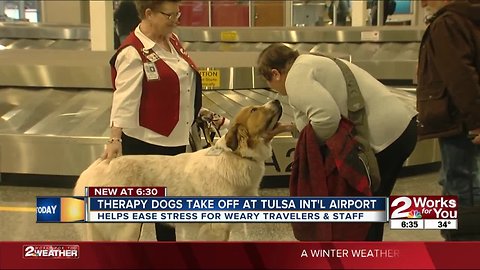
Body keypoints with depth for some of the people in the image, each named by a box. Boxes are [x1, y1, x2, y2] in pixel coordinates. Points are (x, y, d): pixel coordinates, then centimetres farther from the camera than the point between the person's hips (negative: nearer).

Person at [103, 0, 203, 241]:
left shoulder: (171, 41, 6)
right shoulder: (133, 53, -19)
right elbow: (124, 98, -25)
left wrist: (198, 113, 21)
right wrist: (115, 140, -32)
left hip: (175, 137, 9)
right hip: (146, 142, -8)